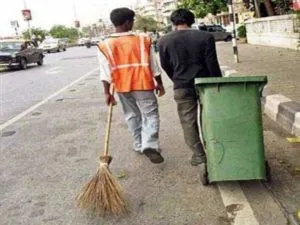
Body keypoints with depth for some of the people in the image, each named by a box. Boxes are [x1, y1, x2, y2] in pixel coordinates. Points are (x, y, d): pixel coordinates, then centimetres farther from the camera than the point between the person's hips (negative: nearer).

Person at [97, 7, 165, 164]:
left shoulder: (105, 45, -3)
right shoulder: (143, 40, -4)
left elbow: (105, 72, -7)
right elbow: (154, 65, 0)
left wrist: (107, 92, -3)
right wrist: (159, 83, 11)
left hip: (122, 87, 3)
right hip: (143, 85, -2)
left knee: (132, 116, 18)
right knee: (150, 115, 3)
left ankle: (139, 145, 26)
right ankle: (149, 145, -14)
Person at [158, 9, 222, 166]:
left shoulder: (164, 41, -3)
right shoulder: (206, 37, -5)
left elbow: (165, 66, 6)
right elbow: (213, 65, -6)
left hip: (182, 86, -1)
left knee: (188, 121, 9)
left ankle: (198, 154, 10)